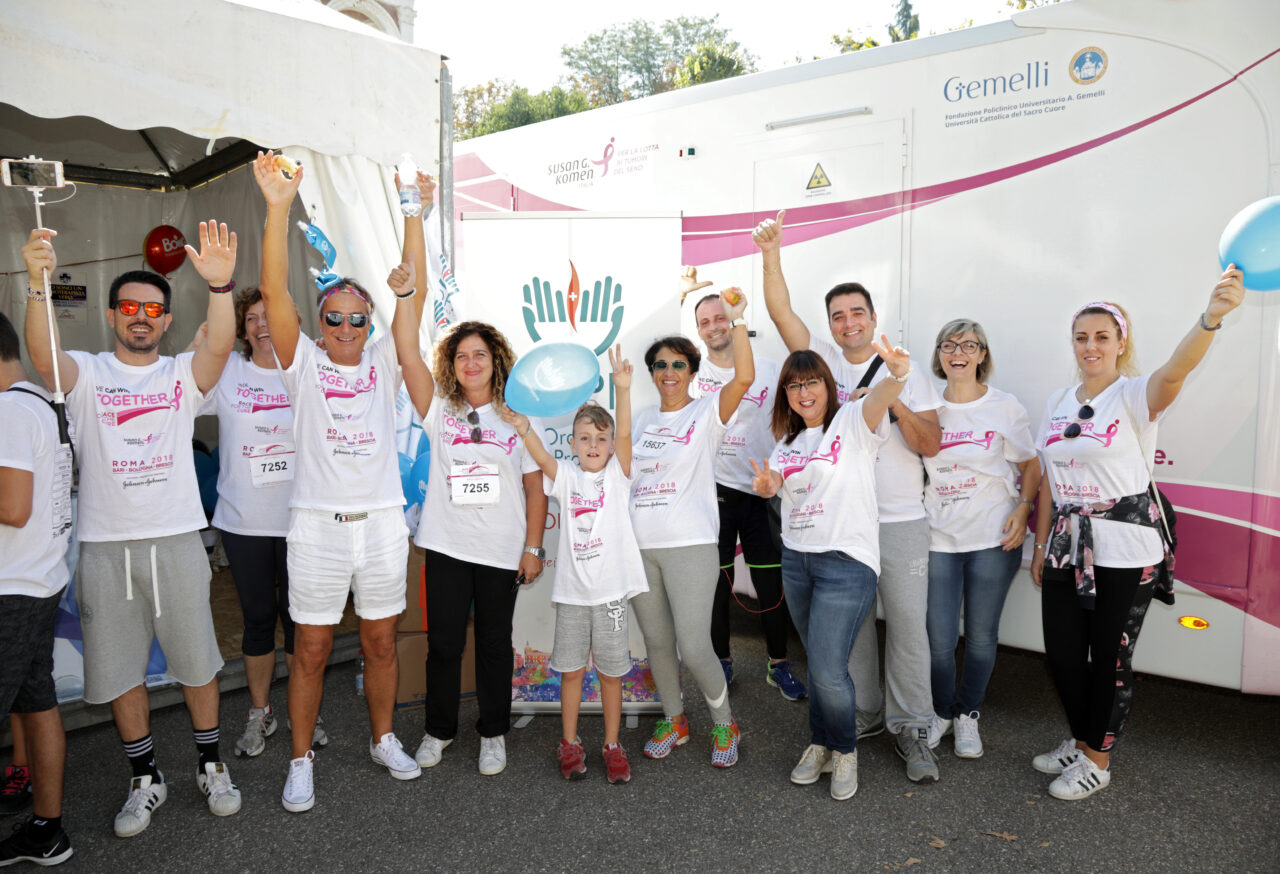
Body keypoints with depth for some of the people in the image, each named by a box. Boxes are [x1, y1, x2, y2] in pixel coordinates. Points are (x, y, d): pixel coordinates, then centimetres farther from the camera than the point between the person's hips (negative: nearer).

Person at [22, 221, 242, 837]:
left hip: (176, 540, 0)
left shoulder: (182, 375, 2)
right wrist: (38, 286, -37)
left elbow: (220, 346, -19)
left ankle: (211, 765, 28)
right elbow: (43, 357, -20)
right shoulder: (87, 374, 2)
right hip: (105, 547, 1)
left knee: (196, 661, 9)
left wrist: (220, 285, -38)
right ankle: (145, 780, 30)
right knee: (118, 669, 12)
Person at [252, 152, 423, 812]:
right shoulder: (304, 366, 2)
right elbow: (274, 293, -11)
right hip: (317, 527, -2)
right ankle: (301, 761, 24)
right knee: (311, 650, 7)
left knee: (381, 642, 13)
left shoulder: (383, 363, 7)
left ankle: (383, 740, 32)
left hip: (382, 523, 2)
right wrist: (278, 207, -21)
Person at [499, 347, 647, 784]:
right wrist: (524, 429, -32)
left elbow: (624, 435, -15)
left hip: (611, 589, -1)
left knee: (610, 671, 9)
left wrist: (623, 389, -29)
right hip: (572, 589, 1)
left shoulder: (617, 476, 0)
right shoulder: (567, 478, 4)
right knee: (570, 669, 10)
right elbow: (542, 458, -14)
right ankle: (569, 743, 27)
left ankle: (612, 745, 24)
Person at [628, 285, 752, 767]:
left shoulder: (706, 412, -1)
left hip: (690, 545, -5)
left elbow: (744, 376, -18)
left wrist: (737, 319, -19)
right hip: (638, 546, 5)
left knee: (694, 648, -7)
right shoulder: (641, 419, 15)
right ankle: (674, 721, 33)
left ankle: (724, 723, 19)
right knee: (657, 642, 13)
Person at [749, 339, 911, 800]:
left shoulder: (852, 423, -6)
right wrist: (766, 485, -8)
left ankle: (845, 750, 19)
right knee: (819, 663, 15)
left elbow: (878, 399, -27)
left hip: (846, 562, -6)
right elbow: (772, 485, 17)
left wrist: (898, 375, -50)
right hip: (796, 558, 6)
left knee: (828, 670, -7)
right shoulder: (788, 442, 15)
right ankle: (820, 744, 34)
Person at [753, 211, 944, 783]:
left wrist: (896, 403, -18)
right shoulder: (821, 360, 6)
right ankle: (863, 714, 26)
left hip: (900, 521, -1)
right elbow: (780, 311, -5)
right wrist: (771, 253, -15)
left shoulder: (907, 372, 3)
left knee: (907, 625, 1)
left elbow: (930, 445, -4)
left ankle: (911, 728, 13)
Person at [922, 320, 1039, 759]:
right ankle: (942, 710, 28)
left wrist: (1022, 511, -9)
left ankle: (968, 715, 30)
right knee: (939, 639, 2)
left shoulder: (1004, 407, 0)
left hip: (992, 540, -1)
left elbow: (1031, 466, 4)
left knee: (981, 636, 8)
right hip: (939, 538, 1)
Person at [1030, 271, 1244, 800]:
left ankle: (1097, 761, 25)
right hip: (1068, 548, 5)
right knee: (1062, 654, 11)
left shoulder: (1135, 395, -8)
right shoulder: (1057, 403, 9)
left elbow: (1174, 372, -33)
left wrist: (1211, 317, -52)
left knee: (1111, 658, 6)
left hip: (1124, 551, -5)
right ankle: (1082, 741, 35)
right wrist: (1040, 547, 13)